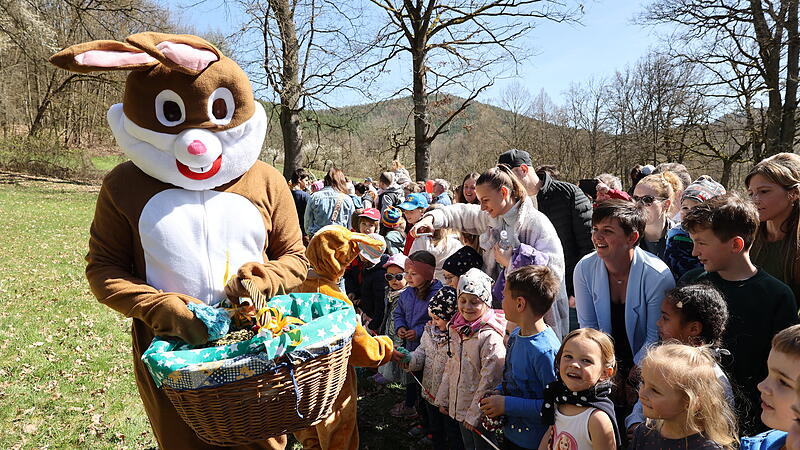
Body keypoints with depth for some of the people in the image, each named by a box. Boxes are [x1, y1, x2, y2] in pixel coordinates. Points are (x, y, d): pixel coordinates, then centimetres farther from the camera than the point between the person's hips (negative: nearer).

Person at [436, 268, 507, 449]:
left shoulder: (491, 336, -22)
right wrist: (443, 399, 11)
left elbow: (490, 380, -22)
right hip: (459, 406, 7)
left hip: (480, 411, -7)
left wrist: (474, 414, -19)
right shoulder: (456, 330, 2)